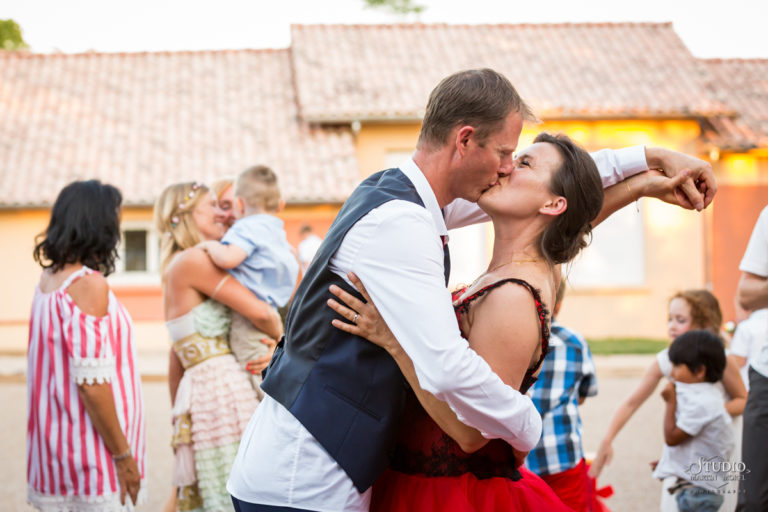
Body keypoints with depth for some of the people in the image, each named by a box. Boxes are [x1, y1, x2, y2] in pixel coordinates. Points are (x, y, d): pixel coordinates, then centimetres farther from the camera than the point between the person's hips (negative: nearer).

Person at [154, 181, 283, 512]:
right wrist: (284, 341, 5)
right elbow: (258, 311, -14)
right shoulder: (192, 260, -9)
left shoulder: (176, 270, 19)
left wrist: (178, 416, 24)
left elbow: (176, 360, 21)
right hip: (221, 388, -9)